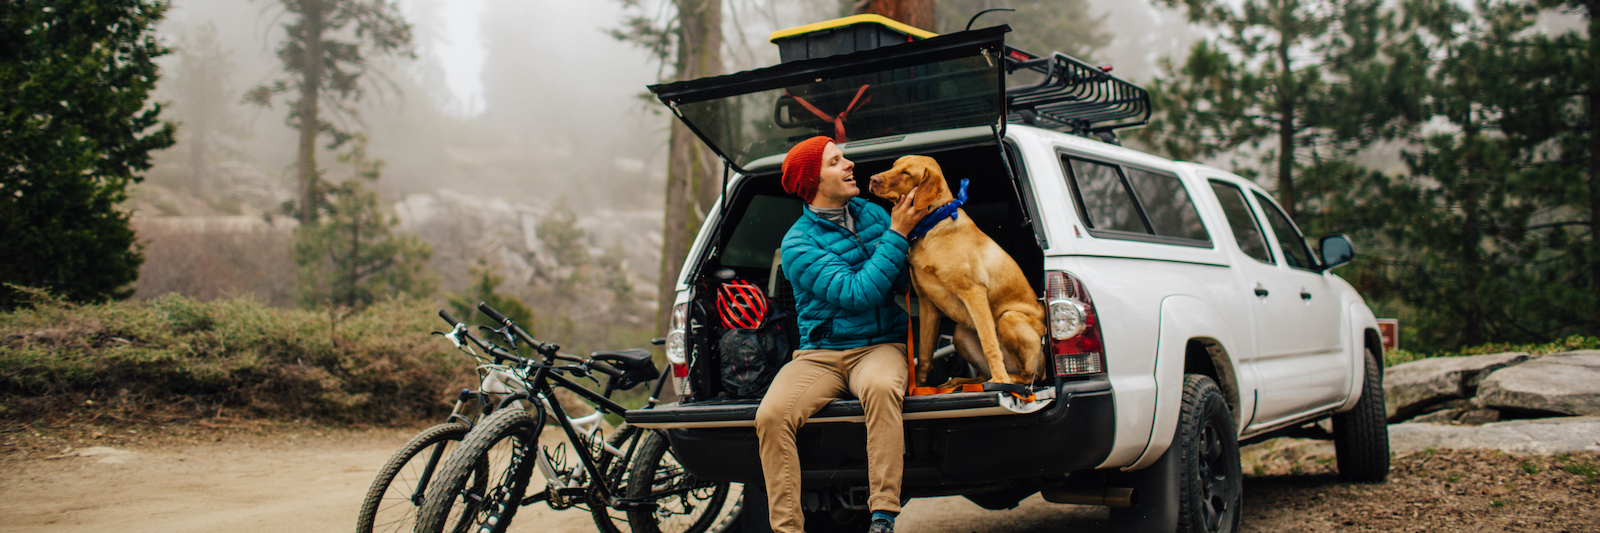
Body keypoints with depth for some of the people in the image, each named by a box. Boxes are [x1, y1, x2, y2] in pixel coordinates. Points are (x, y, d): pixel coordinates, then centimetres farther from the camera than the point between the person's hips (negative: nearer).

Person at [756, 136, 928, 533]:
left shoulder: (872, 213, 10)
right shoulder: (798, 243, -6)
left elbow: (905, 280, 9)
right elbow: (857, 294, -18)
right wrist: (896, 235, -15)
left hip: (879, 347, 1)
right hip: (819, 355, -1)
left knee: (881, 387, -36)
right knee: (771, 415, -29)